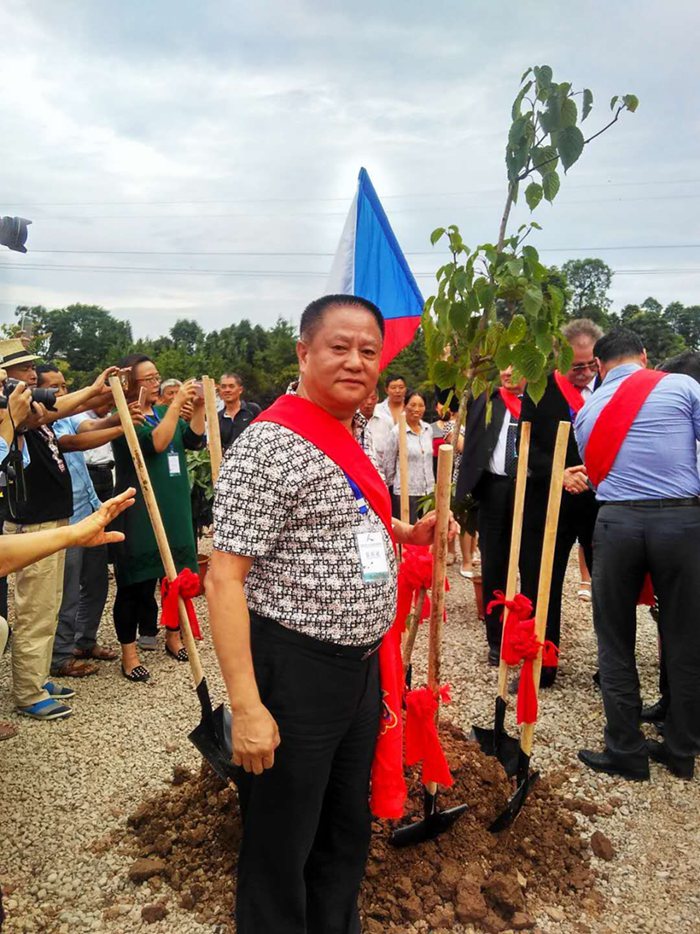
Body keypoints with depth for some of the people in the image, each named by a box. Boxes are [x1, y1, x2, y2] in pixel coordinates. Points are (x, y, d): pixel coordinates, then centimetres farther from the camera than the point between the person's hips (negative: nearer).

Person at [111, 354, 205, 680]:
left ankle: (173, 637, 32)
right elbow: (156, 442, -25)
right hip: (140, 516, -6)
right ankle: (129, 652, 15)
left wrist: (198, 407, -9)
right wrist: (177, 403, -23)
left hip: (174, 511, 7)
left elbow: (194, 440, 3)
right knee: (136, 584, 2)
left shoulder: (164, 412, 12)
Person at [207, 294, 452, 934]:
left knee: (347, 831, 26)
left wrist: (403, 533, 11)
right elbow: (225, 578, -22)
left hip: (361, 666, 9)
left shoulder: (348, 440, 8)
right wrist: (246, 706, -24)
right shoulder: (271, 444, -19)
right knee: (280, 849, 13)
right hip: (294, 671, -8)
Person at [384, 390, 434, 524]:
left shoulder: (428, 429, 7)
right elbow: (388, 463, -4)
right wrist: (392, 484, 6)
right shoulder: (397, 431, -10)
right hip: (405, 492, -5)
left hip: (427, 491, 5)